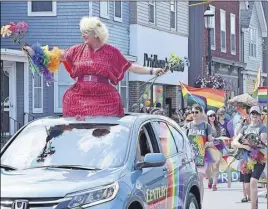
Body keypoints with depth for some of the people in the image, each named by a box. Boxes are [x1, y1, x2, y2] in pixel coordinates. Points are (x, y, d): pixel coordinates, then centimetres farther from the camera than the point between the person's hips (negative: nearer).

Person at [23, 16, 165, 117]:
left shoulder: (111, 52, 4)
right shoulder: (78, 50, 9)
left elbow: (130, 67, 7)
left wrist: (151, 71, 0)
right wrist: (35, 52, 9)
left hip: (104, 100, -2)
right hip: (79, 99, 2)